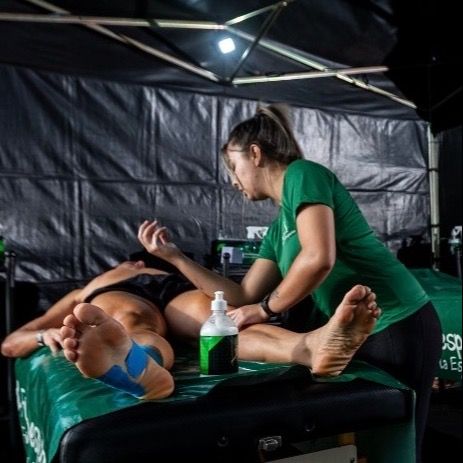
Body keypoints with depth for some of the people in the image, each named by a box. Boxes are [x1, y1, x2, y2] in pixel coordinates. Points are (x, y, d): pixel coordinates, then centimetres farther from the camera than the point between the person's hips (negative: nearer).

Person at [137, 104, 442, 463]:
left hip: (398, 327, -8)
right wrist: (173, 255, 11)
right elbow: (243, 297, 12)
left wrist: (265, 309, -10)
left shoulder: (304, 174, -10)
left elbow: (318, 258, -26)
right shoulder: (278, 228, 14)